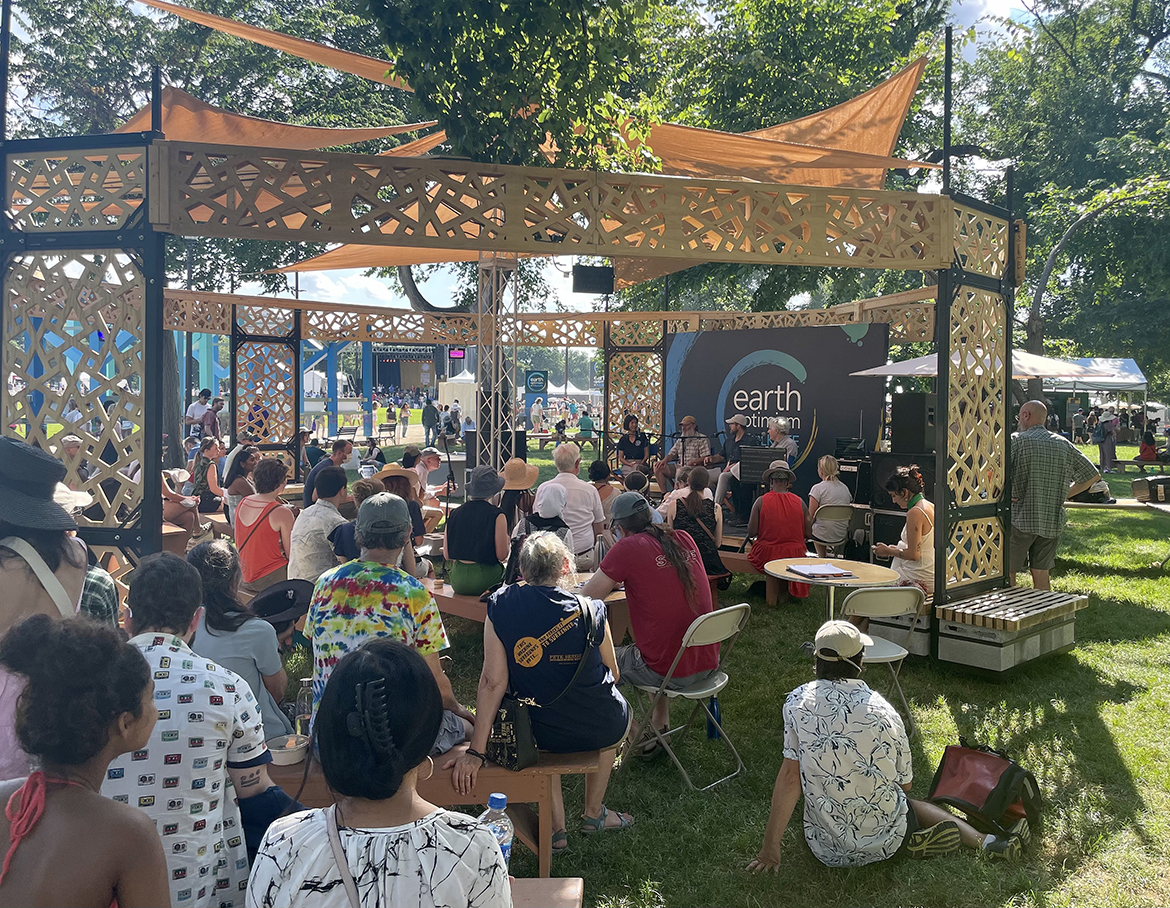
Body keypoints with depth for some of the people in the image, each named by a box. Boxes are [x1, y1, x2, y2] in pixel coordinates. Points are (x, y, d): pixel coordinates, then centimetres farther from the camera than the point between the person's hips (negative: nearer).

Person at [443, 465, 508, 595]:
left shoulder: (454, 514, 3)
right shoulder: (496, 516, -10)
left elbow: (446, 556, 7)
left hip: (458, 582, 5)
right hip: (483, 581, -4)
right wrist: (507, 542, 14)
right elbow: (501, 556, -7)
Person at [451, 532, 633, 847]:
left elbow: (493, 680, -16)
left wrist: (476, 750, -12)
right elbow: (612, 674, -1)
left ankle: (556, 828, 34)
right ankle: (593, 814, 49)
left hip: (538, 733, 1)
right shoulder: (590, 611, -15)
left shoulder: (500, 605, -14)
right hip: (598, 731, -1)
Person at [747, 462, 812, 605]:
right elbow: (808, 534, 3)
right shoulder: (799, 502, -1)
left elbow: (751, 532, -6)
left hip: (766, 555, -1)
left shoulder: (761, 501, -7)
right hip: (794, 555, 1)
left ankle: (771, 595, 22)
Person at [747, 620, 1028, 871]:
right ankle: (989, 843, 20)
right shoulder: (884, 711, -10)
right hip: (885, 842, 0)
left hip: (827, 849, 0)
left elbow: (790, 776, -15)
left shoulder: (798, 702, -14)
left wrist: (770, 847, -8)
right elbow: (905, 784, 2)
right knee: (914, 804, 35)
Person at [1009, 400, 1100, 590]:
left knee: (1007, 574, 5)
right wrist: (1063, 495, 15)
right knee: (1041, 575, 13)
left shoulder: (1017, 440, -7)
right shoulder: (1064, 445, 9)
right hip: (1053, 521, 5)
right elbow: (1093, 475, 15)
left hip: (1020, 519, -5)